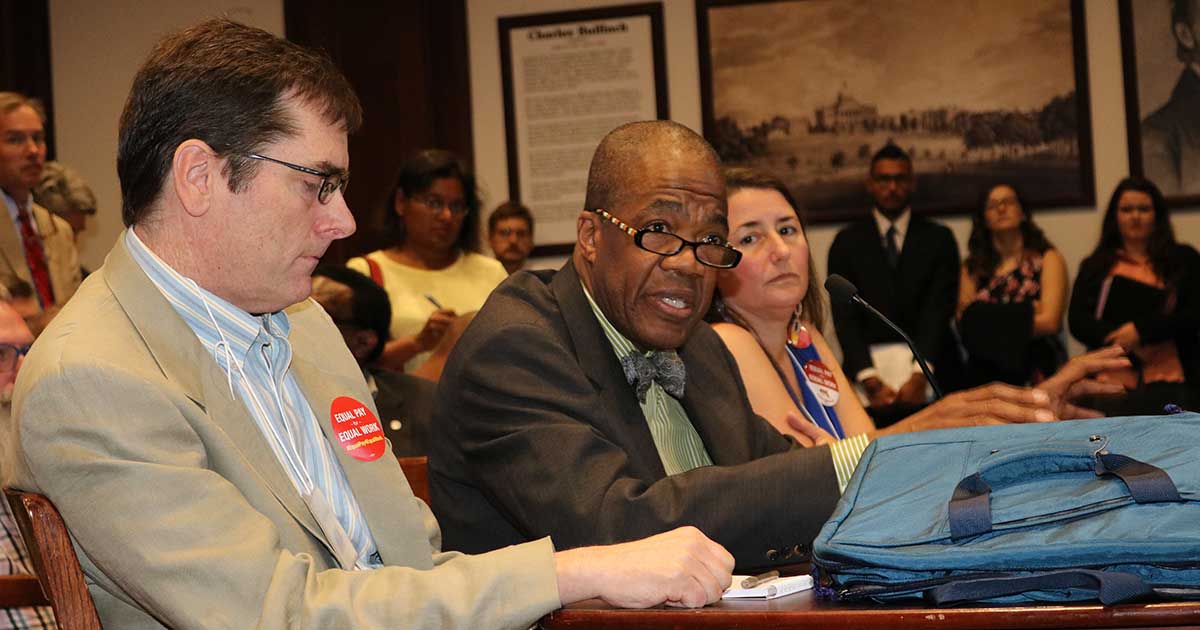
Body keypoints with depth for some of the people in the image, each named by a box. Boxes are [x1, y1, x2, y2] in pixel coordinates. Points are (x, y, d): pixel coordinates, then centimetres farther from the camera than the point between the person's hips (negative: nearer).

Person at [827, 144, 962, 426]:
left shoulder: (939, 239, 10)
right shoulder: (847, 242, 9)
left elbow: (939, 309, -1)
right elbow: (844, 316, 1)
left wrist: (920, 374, -15)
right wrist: (870, 380, -13)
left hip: (930, 369, 0)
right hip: (867, 365, 0)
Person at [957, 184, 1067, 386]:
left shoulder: (1047, 259, 10)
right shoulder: (972, 267, 17)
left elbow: (1049, 322, -3)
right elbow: (964, 325, 2)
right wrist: (1026, 314, -5)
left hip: (1038, 372, -1)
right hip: (984, 371, 1)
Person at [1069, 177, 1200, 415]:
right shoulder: (1095, 267, 19)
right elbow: (1077, 321, 6)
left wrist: (1141, 330, -12)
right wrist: (1121, 339, -12)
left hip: (1170, 383, -1)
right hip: (1114, 383, 1)